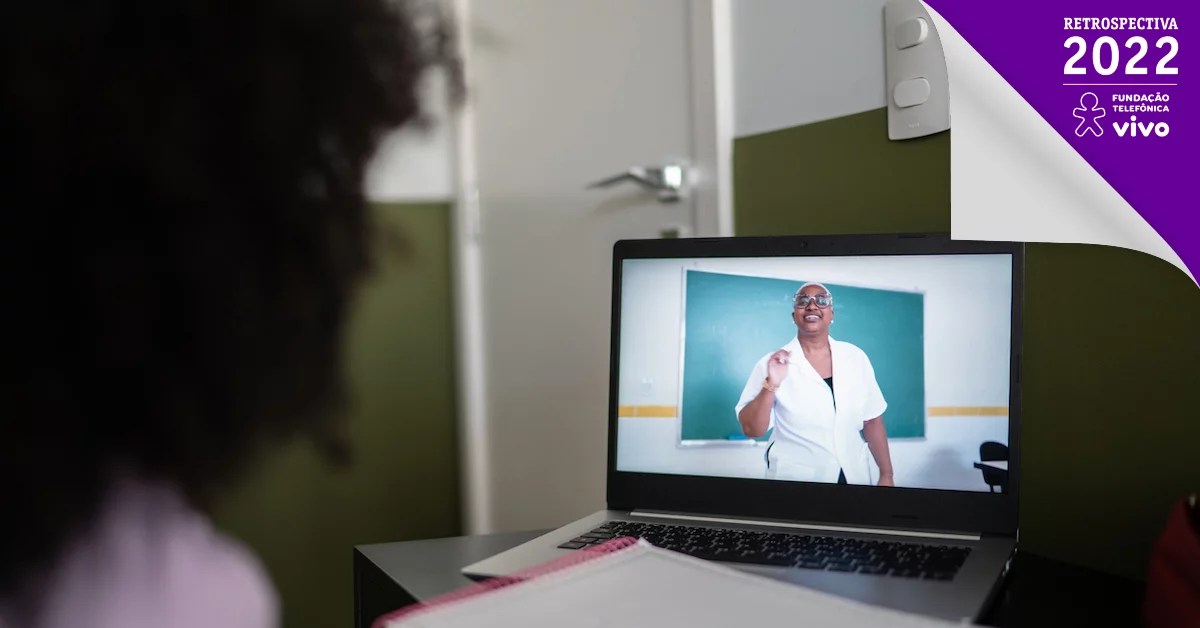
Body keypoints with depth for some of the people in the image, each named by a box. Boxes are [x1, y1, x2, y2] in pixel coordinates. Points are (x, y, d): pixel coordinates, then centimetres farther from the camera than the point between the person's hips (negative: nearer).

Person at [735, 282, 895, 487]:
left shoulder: (855, 357, 0)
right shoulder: (772, 364, -9)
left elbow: (872, 420, 5)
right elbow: (751, 430, -13)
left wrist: (887, 475, 3)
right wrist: (771, 385, -24)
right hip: (795, 480, -3)